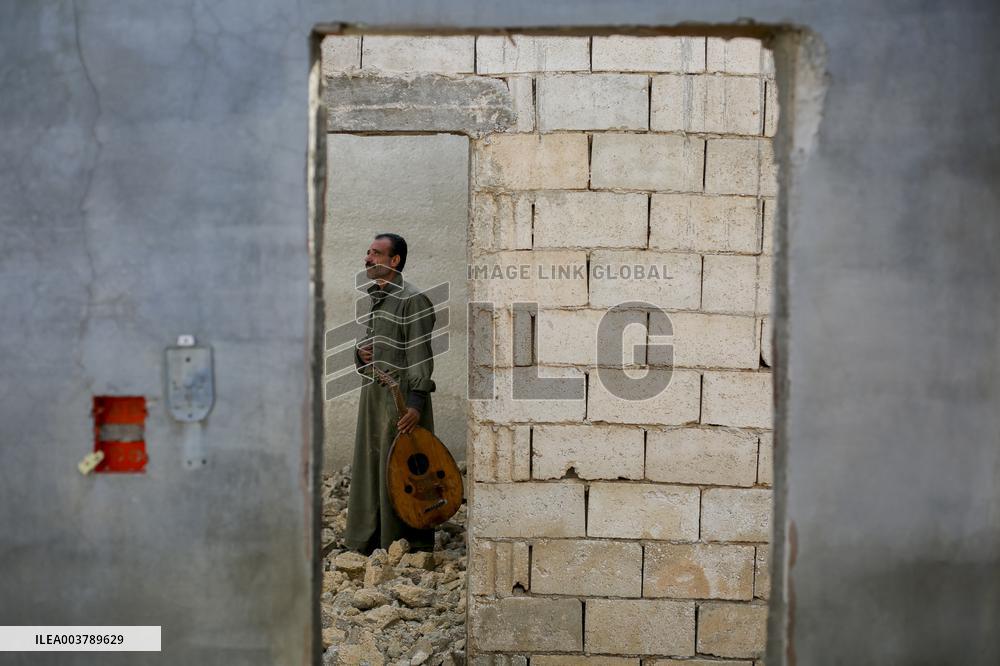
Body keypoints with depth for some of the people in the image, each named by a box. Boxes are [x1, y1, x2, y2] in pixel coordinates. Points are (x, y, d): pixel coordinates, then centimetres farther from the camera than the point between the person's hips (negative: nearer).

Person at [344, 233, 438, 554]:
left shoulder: (412, 300, -10)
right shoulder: (375, 298, 16)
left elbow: (420, 356, -16)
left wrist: (416, 403, -22)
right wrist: (361, 353, 4)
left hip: (401, 396, -8)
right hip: (373, 394, 9)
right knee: (369, 465, 11)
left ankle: (411, 544, 6)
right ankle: (370, 539, 21)